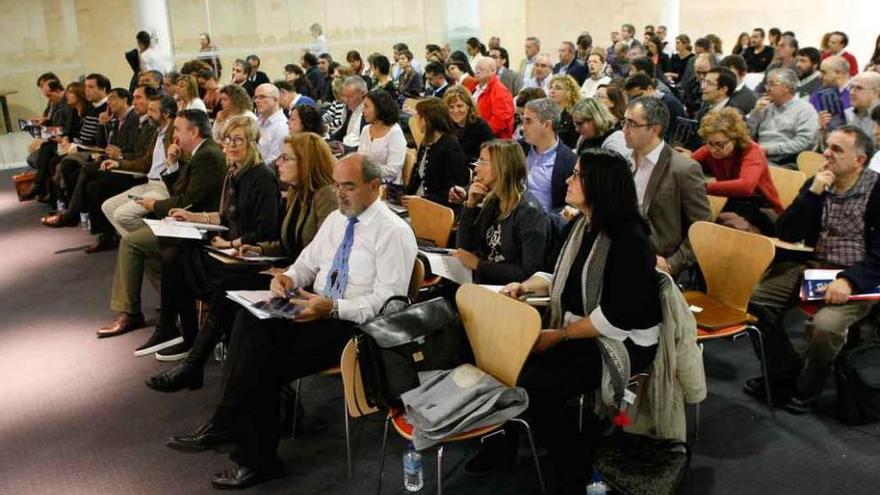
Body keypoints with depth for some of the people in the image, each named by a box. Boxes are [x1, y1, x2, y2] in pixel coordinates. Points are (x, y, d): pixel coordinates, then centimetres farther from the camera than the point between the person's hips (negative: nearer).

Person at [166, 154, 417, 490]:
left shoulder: (394, 232, -11)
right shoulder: (335, 219, 14)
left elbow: (388, 301, -18)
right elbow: (307, 263, 21)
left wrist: (333, 307, -27)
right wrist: (290, 277, -3)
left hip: (353, 324, -8)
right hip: (317, 310, 8)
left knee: (264, 361, -24)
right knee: (251, 320, -19)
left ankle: (222, 429, 0)